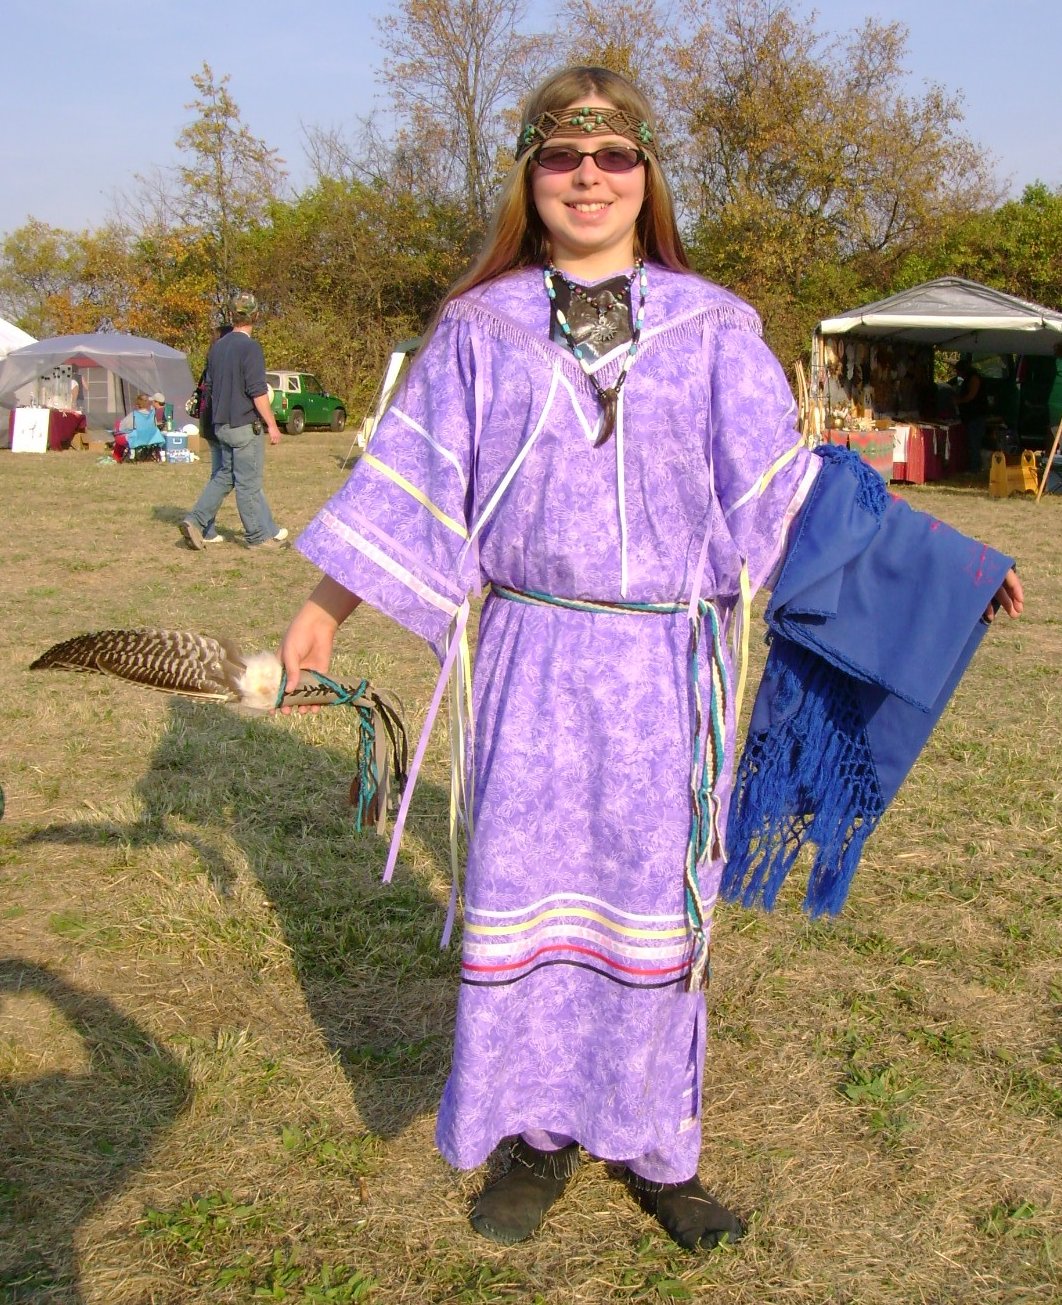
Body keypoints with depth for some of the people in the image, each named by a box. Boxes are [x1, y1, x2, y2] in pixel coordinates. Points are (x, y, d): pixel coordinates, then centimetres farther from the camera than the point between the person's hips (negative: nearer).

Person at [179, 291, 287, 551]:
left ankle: (196, 521, 5)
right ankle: (259, 535, 8)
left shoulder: (217, 346, 10)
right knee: (248, 481, -1)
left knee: (223, 476, 15)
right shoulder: (250, 347, -14)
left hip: (221, 423, 8)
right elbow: (257, 392, -18)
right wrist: (271, 424, -13)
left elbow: (208, 386, 17)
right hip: (245, 424, -7)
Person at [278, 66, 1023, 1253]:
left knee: (655, 898, 8)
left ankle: (651, 1143, 26)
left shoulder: (710, 327, 4)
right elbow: (410, 487, 8)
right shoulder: (479, 328, 5)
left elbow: (779, 489, 5)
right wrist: (324, 610, 6)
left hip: (667, 665, 0)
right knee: (527, 889, 6)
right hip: (531, 659, 0)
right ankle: (539, 1135, 26)